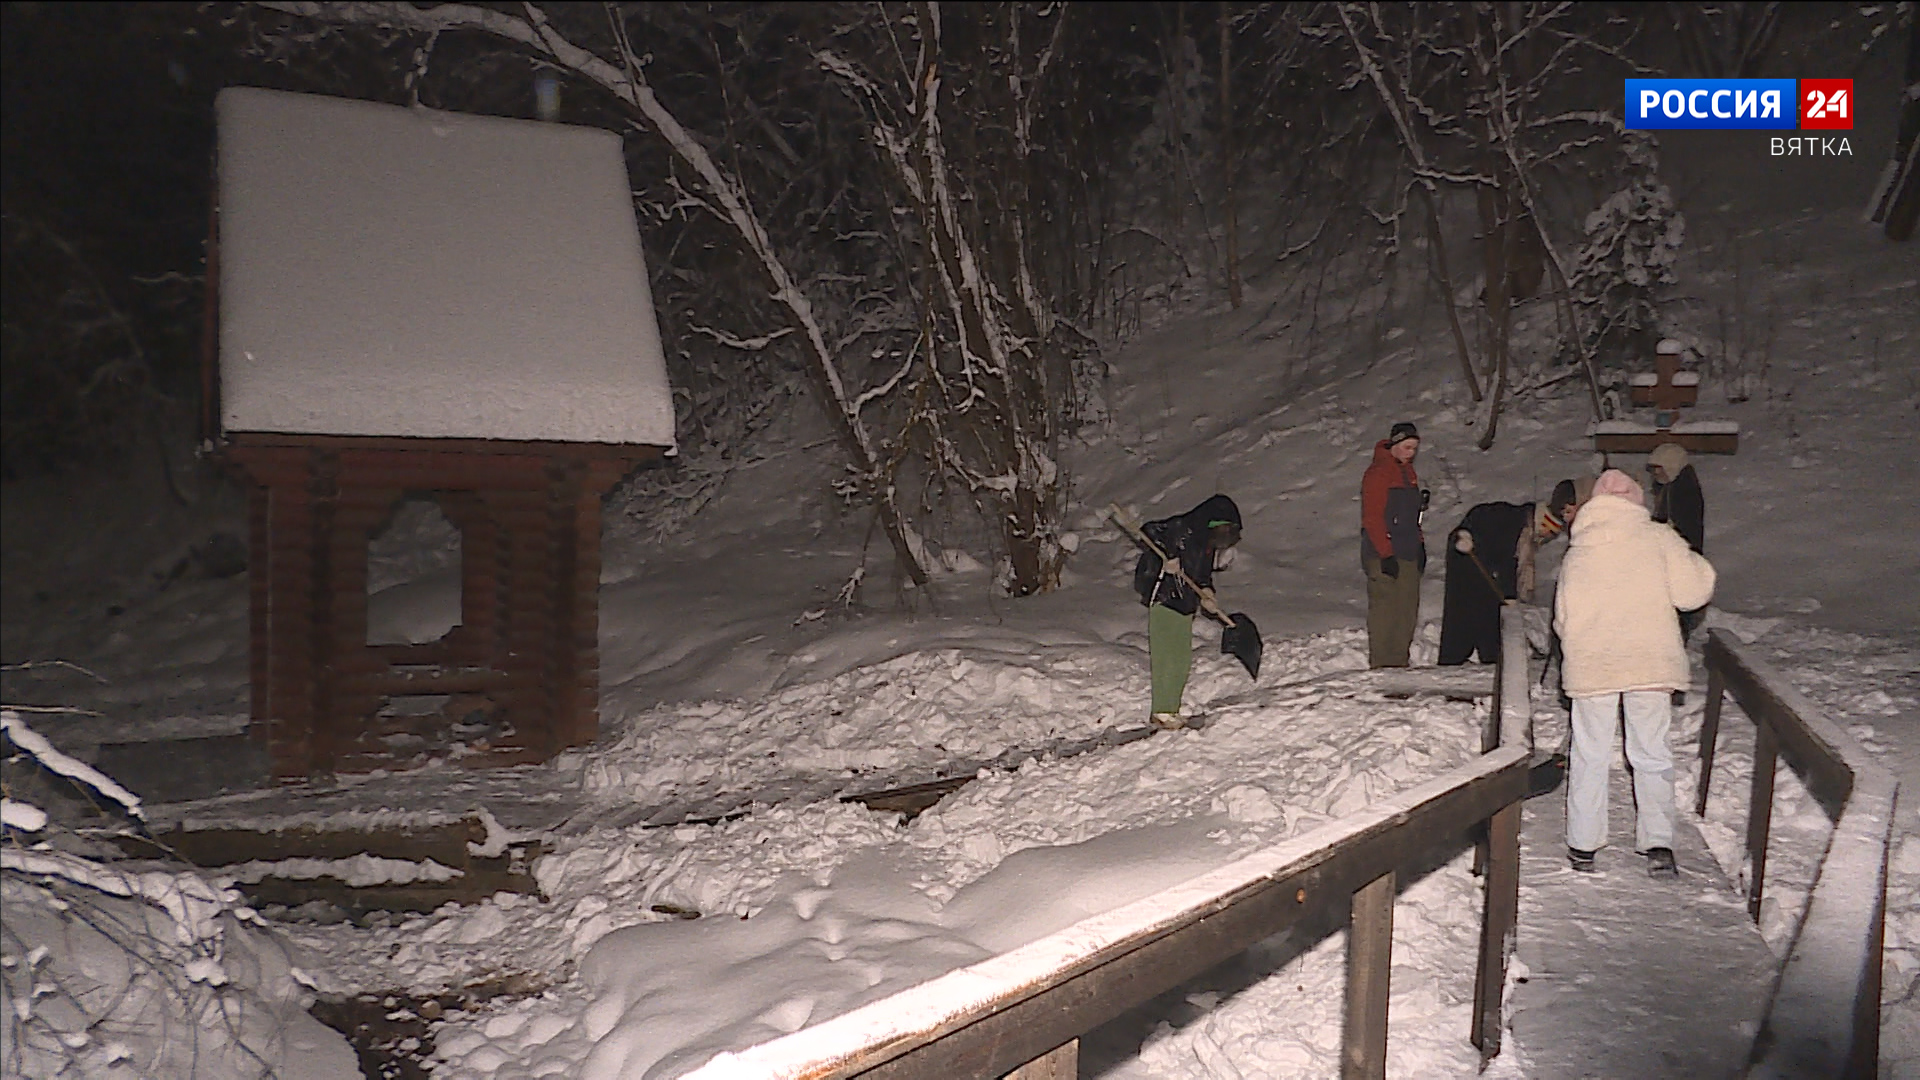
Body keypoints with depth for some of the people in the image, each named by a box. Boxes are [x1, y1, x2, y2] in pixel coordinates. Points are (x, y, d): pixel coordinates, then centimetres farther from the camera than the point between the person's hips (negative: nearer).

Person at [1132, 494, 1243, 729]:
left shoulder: (1208, 543, 12)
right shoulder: (1183, 530, -15)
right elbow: (1150, 531, -20)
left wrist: (1205, 590, 0)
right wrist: (1169, 556, -27)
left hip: (1185, 603, 9)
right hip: (1163, 598, -9)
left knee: (1183, 659, 10)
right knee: (1166, 656, -9)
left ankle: (1171, 709, 18)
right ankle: (1162, 712, -6)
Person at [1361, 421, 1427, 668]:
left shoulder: (1408, 472, 17)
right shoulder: (1377, 473, -11)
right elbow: (1372, 518, -16)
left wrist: (1419, 545, 19)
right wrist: (1386, 554, -19)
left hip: (1408, 555, 9)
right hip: (1384, 557, -9)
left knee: (1408, 611, 9)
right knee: (1384, 611, -7)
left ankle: (1400, 663, 17)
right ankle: (1381, 666, -3)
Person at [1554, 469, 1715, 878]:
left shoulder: (1576, 552, 6)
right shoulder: (1657, 538, -2)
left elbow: (1562, 617, 9)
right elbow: (1693, 590, -6)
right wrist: (1696, 565, 14)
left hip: (1590, 667, 1)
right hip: (1651, 664, -1)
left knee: (1589, 756, 10)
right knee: (1652, 755, 9)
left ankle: (1583, 846, 13)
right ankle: (1658, 844, 2)